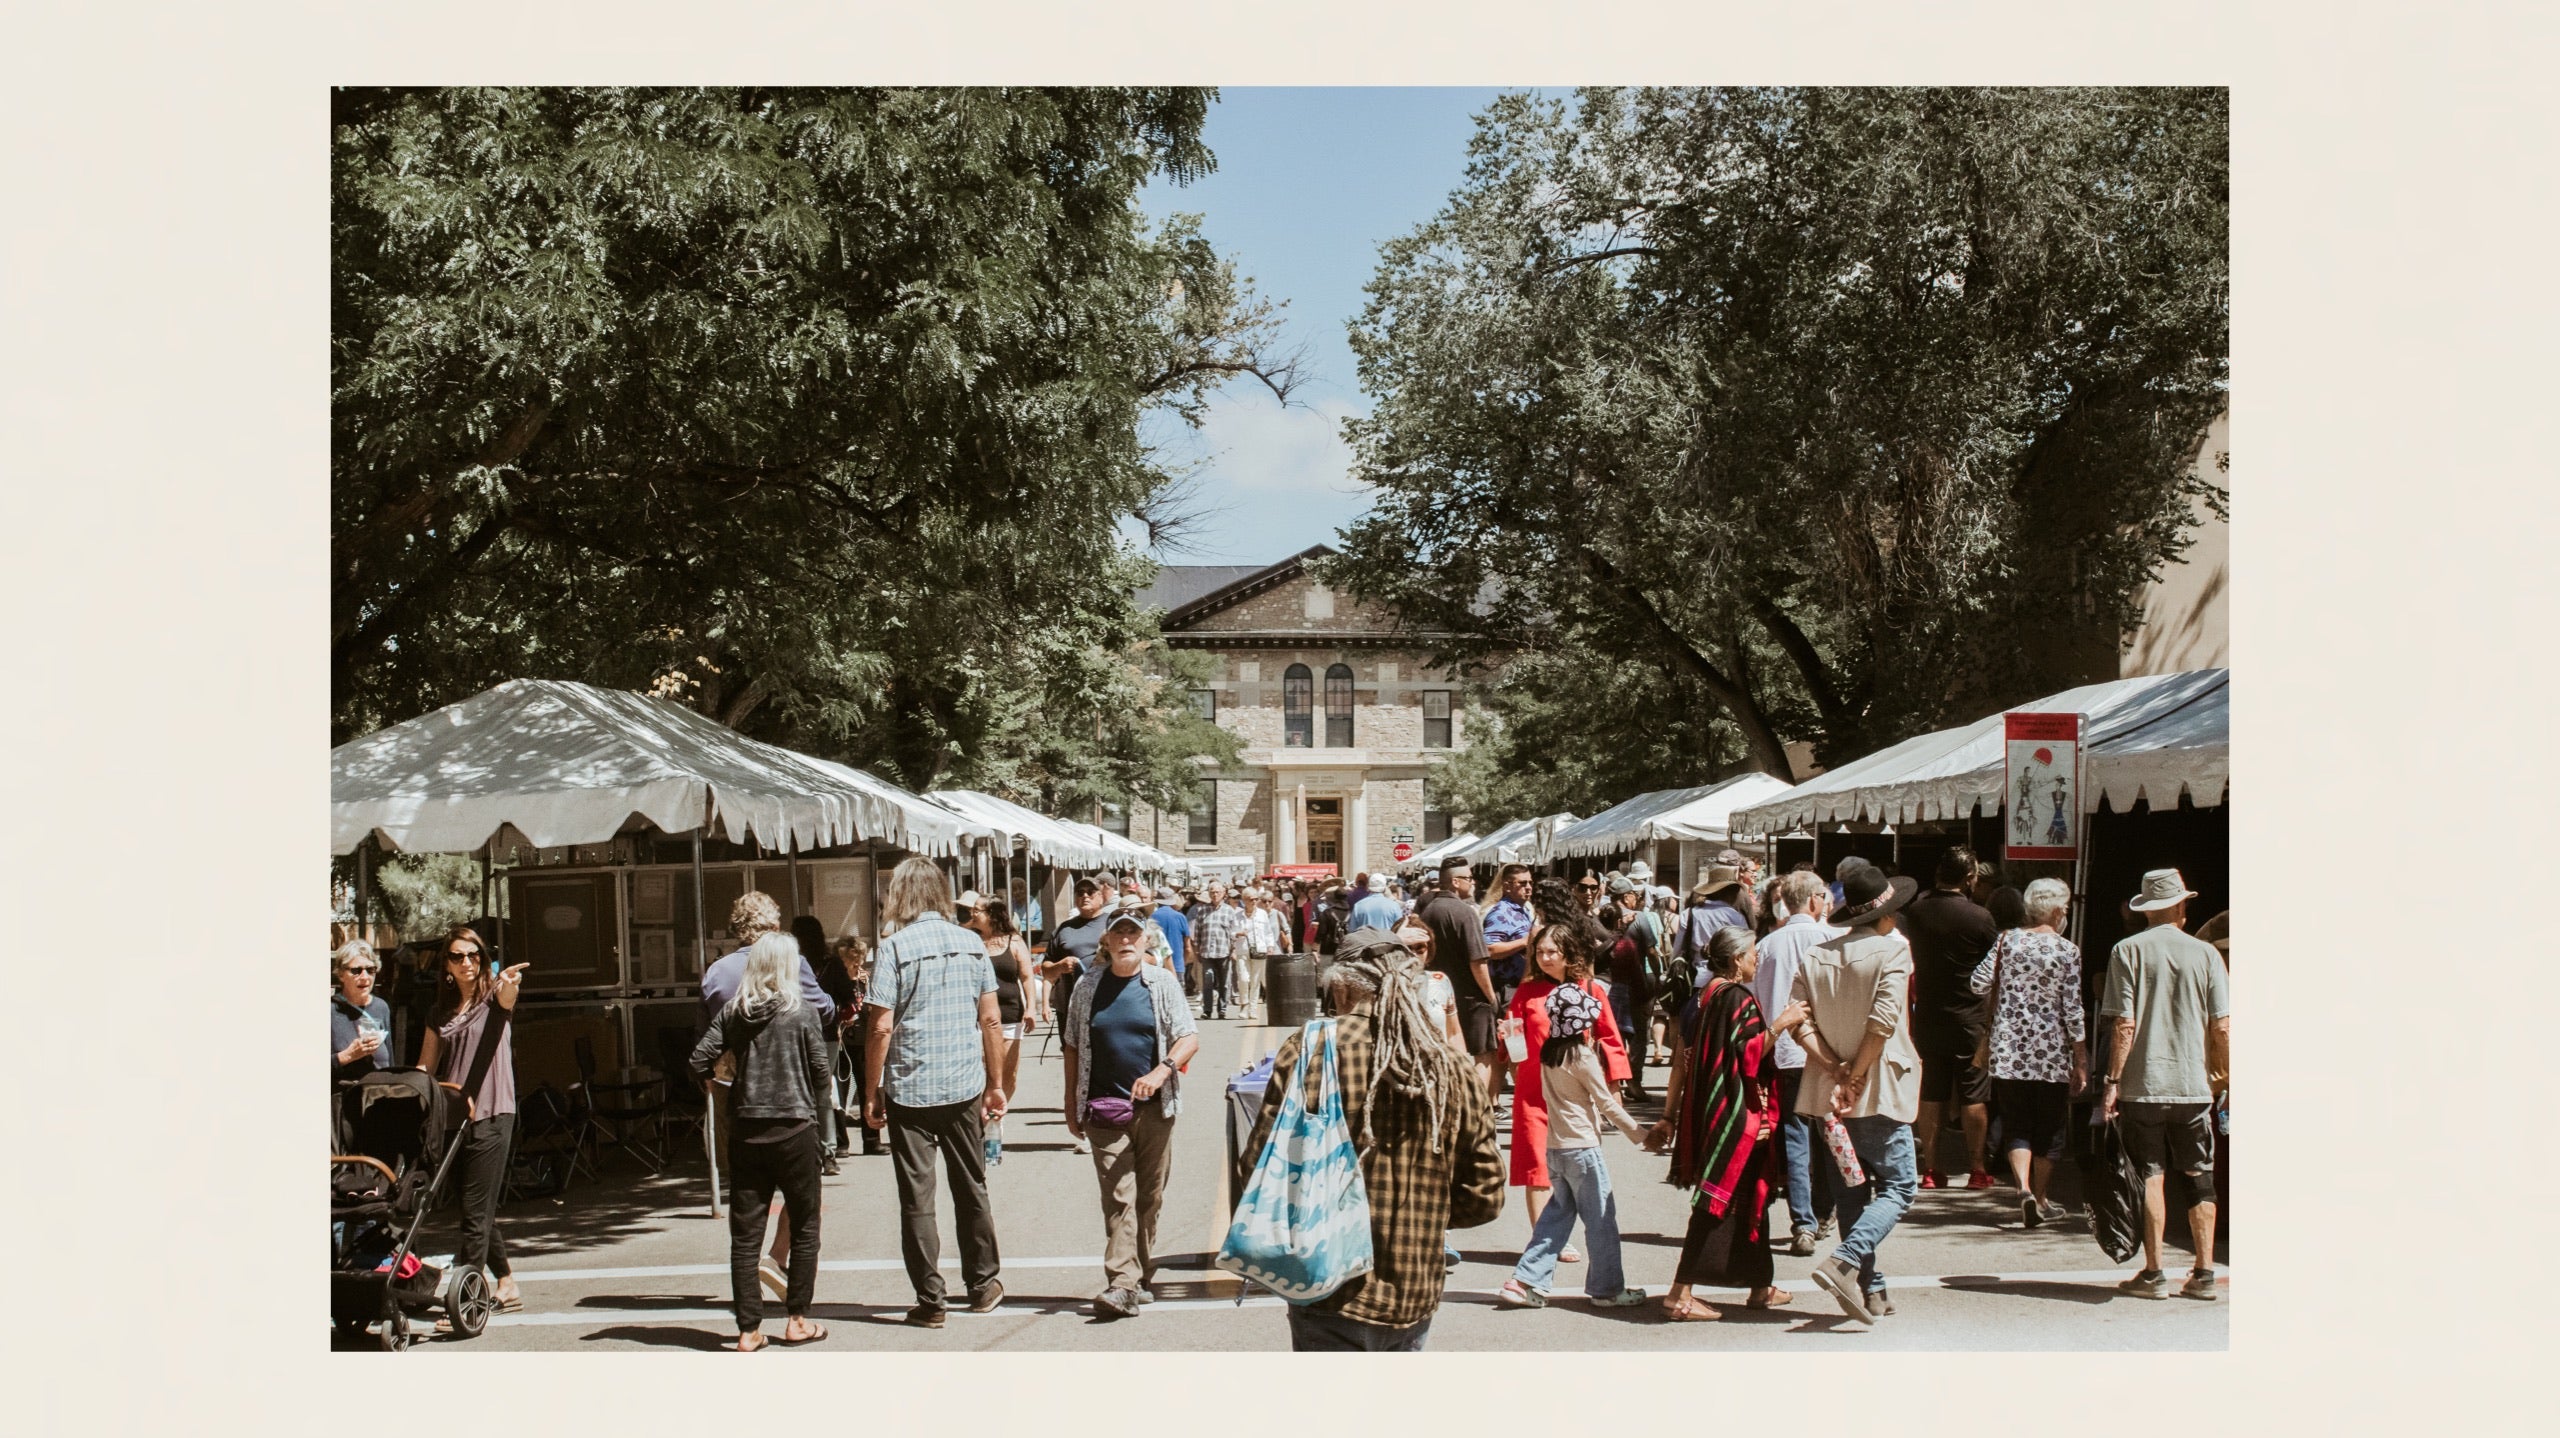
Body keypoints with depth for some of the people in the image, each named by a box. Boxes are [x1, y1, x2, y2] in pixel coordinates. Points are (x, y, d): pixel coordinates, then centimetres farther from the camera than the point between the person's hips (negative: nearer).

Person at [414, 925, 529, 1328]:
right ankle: (506, 1283, 28)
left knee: (476, 1212, -7)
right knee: (479, 1209, 13)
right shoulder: (442, 1010, 14)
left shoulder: (494, 996, -1)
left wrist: (510, 985, -50)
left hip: (490, 1115, -6)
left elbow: (506, 999, -26)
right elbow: (425, 1065, 16)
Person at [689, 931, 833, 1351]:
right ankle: (796, 1320, 13)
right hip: (794, 1130, -3)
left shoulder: (732, 1014, 1)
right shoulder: (802, 1015, -7)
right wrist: (822, 1090, 16)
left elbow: (698, 1064, -2)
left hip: (746, 1132, 3)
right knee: (804, 1227, 11)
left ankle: (749, 1329, 7)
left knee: (744, 1234, 6)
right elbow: (822, 1075, -6)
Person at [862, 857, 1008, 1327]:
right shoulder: (971, 944, 3)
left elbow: (881, 1028, -12)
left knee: (917, 1199, 4)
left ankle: (930, 1301, 6)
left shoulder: (894, 948, -9)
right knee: (971, 1188, 16)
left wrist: (872, 1093, -3)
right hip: (965, 1088, 4)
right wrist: (996, 1085, 12)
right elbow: (991, 1020, 4)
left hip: (910, 1091, -4)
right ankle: (983, 1286, 26)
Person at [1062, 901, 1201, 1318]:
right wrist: (1071, 1105, 9)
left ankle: (1142, 1277, 22)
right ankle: (1122, 1284, -17)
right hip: (1105, 1110, -1)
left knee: (1150, 1196, 8)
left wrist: (1161, 1072, -20)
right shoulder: (1089, 985, 4)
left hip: (1154, 1107, 1)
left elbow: (1189, 1038, -2)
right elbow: (1072, 1047, 11)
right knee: (1118, 1195, -11)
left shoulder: (1162, 982, 2)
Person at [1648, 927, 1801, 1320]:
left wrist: (1669, 1118, 14)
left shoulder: (1702, 999, 12)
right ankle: (1681, 1292, -9)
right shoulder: (1738, 997, -12)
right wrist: (1780, 1024, -14)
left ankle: (1760, 1286, 25)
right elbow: (1748, 1055, -21)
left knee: (1748, 1198, 17)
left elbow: (1682, 1063, 12)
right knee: (1719, 1201, -6)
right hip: (1735, 1114, -9)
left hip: (1706, 1110, 9)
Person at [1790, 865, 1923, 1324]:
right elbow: (1882, 1022, -19)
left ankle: (1871, 1289, 16)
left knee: (1852, 1190, 14)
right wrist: (1855, 1076, -13)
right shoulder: (1892, 950, -9)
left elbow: (1798, 1022, -4)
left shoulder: (1816, 956, 6)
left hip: (1830, 1093, 6)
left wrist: (1835, 1070, -8)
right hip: (1879, 1092, -6)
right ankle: (1844, 1262, -17)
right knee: (1897, 1186, 2)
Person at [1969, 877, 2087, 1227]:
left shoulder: (2007, 940, -2)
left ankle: (2024, 1188, -14)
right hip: (2052, 1053, -1)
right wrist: (2081, 1059, 1)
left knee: (2016, 1126, 7)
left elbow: (1979, 984, -3)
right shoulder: (2067, 951, -7)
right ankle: (2040, 1197, 20)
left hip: (2009, 1050, 1)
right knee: (2049, 1128, 14)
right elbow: (2072, 1009, -7)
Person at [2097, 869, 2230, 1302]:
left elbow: (2125, 1026, -8)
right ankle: (2204, 1274, 11)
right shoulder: (2205, 954, 0)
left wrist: (2113, 1081, -3)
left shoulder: (2128, 951, -3)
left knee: (2150, 1177, 4)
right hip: (2193, 1084, 1)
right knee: (2199, 1178, 10)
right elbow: (2221, 1028, 0)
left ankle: (2153, 1275, 5)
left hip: (2143, 1084, -1)